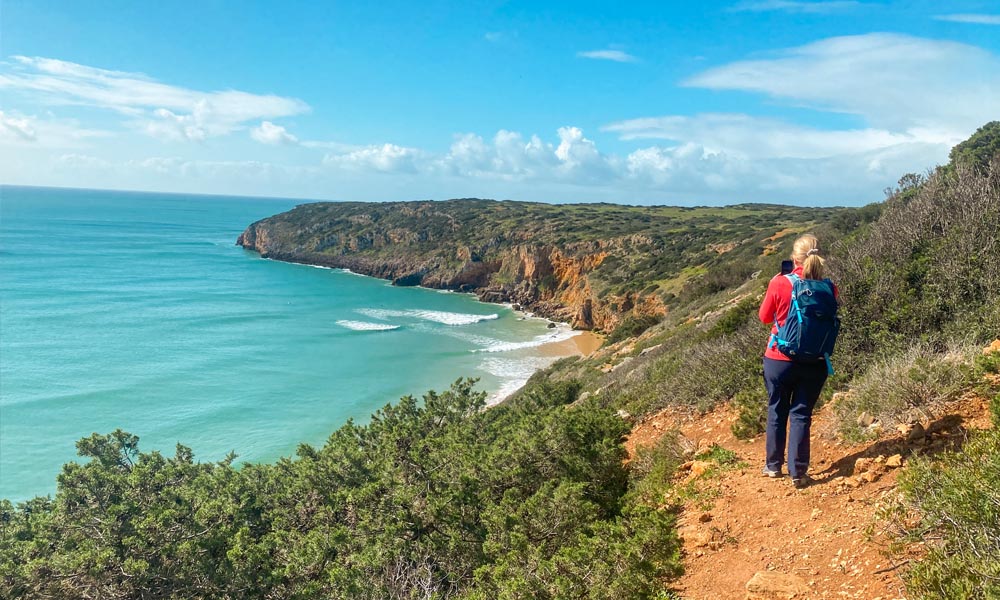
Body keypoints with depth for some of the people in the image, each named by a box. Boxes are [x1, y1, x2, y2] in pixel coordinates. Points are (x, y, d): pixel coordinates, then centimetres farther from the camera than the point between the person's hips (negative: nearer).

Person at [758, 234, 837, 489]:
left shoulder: (779, 284, -14)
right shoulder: (828, 288, -8)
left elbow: (765, 317, 1)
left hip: (779, 360, -1)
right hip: (814, 362, 1)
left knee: (777, 412, 15)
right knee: (801, 415, 10)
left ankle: (773, 466, 28)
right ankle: (798, 472, 12)